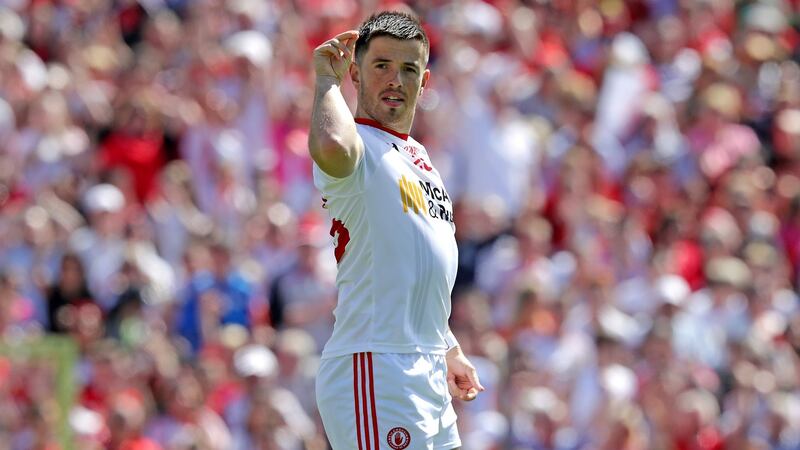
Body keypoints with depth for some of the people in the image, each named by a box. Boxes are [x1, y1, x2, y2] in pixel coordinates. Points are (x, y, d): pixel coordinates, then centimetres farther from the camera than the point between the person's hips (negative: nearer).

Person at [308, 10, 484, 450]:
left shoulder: (417, 158, 22)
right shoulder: (357, 145, -7)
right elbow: (331, 147, -34)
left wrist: (449, 351, 28)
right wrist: (328, 80, -17)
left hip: (427, 374, 9)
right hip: (374, 367, -9)